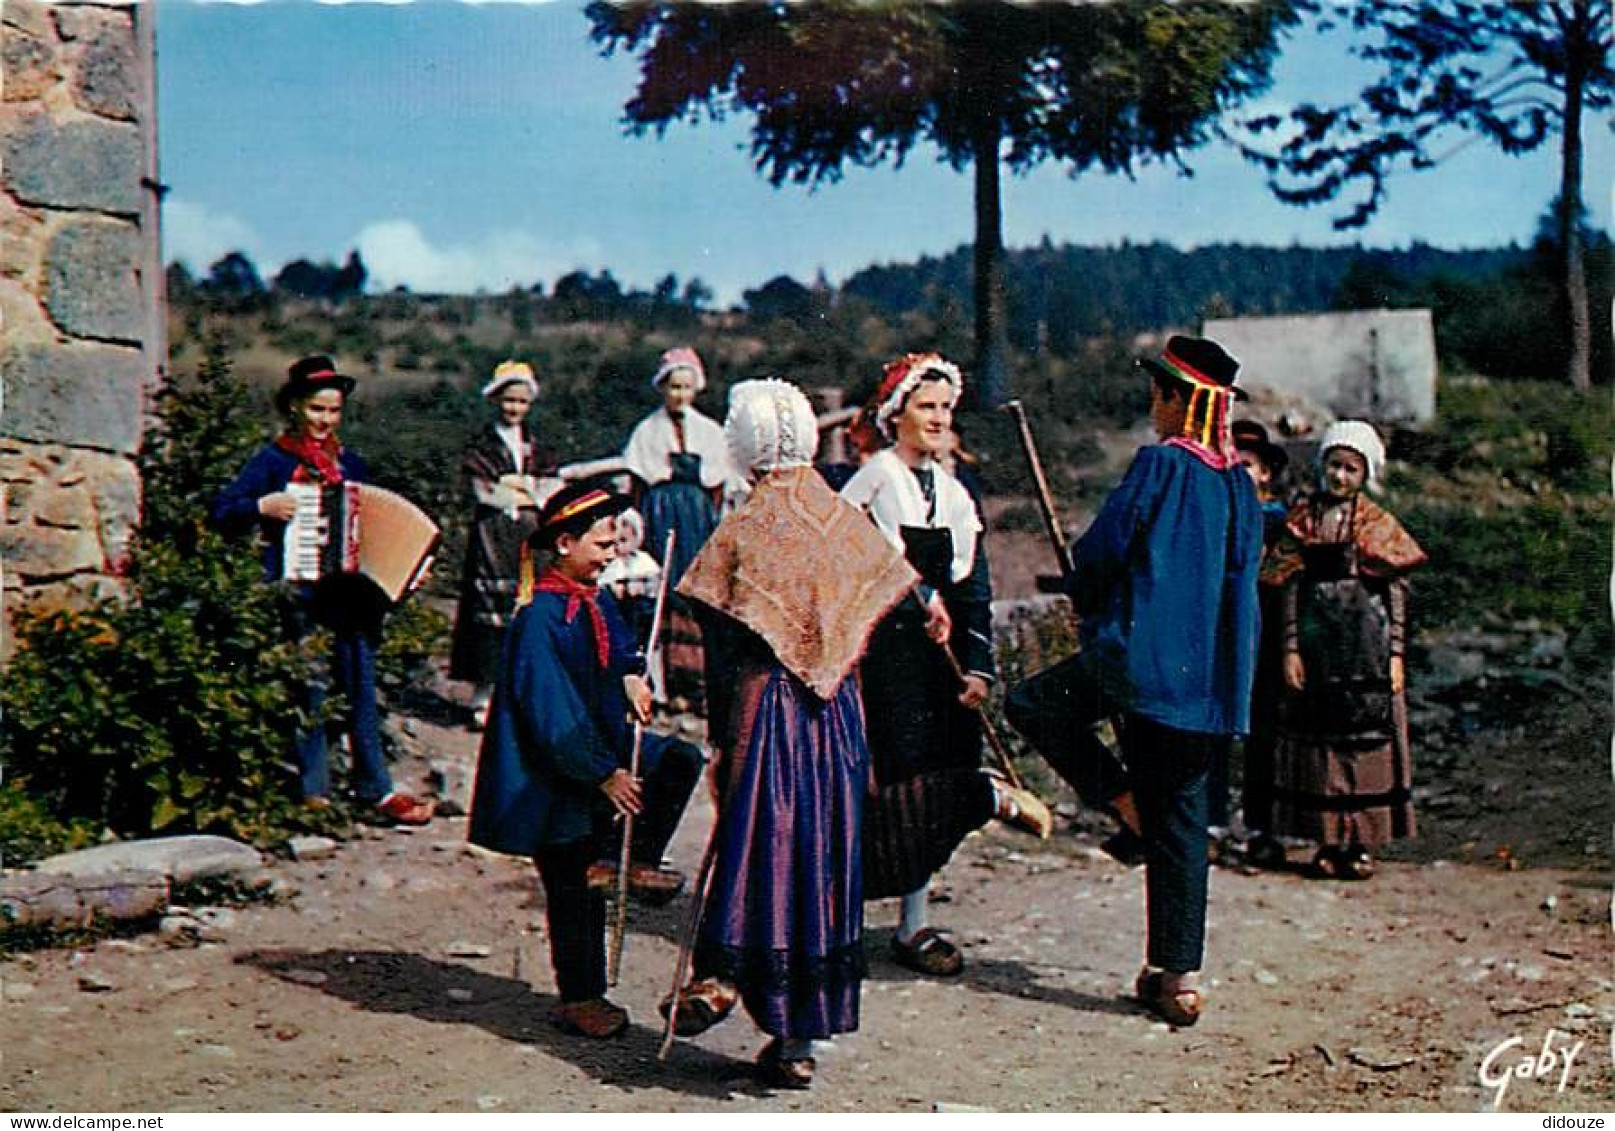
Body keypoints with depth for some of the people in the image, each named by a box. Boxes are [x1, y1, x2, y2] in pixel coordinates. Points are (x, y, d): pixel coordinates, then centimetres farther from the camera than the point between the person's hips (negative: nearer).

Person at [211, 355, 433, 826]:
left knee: (360, 688, 1)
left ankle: (374, 789, 5)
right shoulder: (273, 460, 4)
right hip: (299, 589, -4)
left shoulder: (350, 463, 18)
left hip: (350, 588, 4)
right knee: (312, 684, -6)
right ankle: (313, 793, 3)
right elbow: (222, 513, -1)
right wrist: (263, 507, -17)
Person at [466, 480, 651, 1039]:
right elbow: (549, 712, -21)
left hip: (602, 755, 8)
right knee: (573, 892, 0)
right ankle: (578, 999, 16)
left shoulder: (598, 601, 5)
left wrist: (632, 678, -5)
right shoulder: (540, 615, -18)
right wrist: (604, 775, -21)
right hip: (557, 778, -8)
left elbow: (620, 653, 21)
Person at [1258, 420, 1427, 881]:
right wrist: (1290, 647, -2)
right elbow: (1290, 587, 5)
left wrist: (1396, 653, -5)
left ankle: (1362, 843, 6)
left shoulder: (1377, 523, 4)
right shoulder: (1304, 517, 7)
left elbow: (1396, 592, 2)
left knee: (1367, 738, -1)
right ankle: (1329, 840, 11)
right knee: (1317, 737, 2)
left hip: (1367, 642, -1)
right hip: (1316, 641, 1)